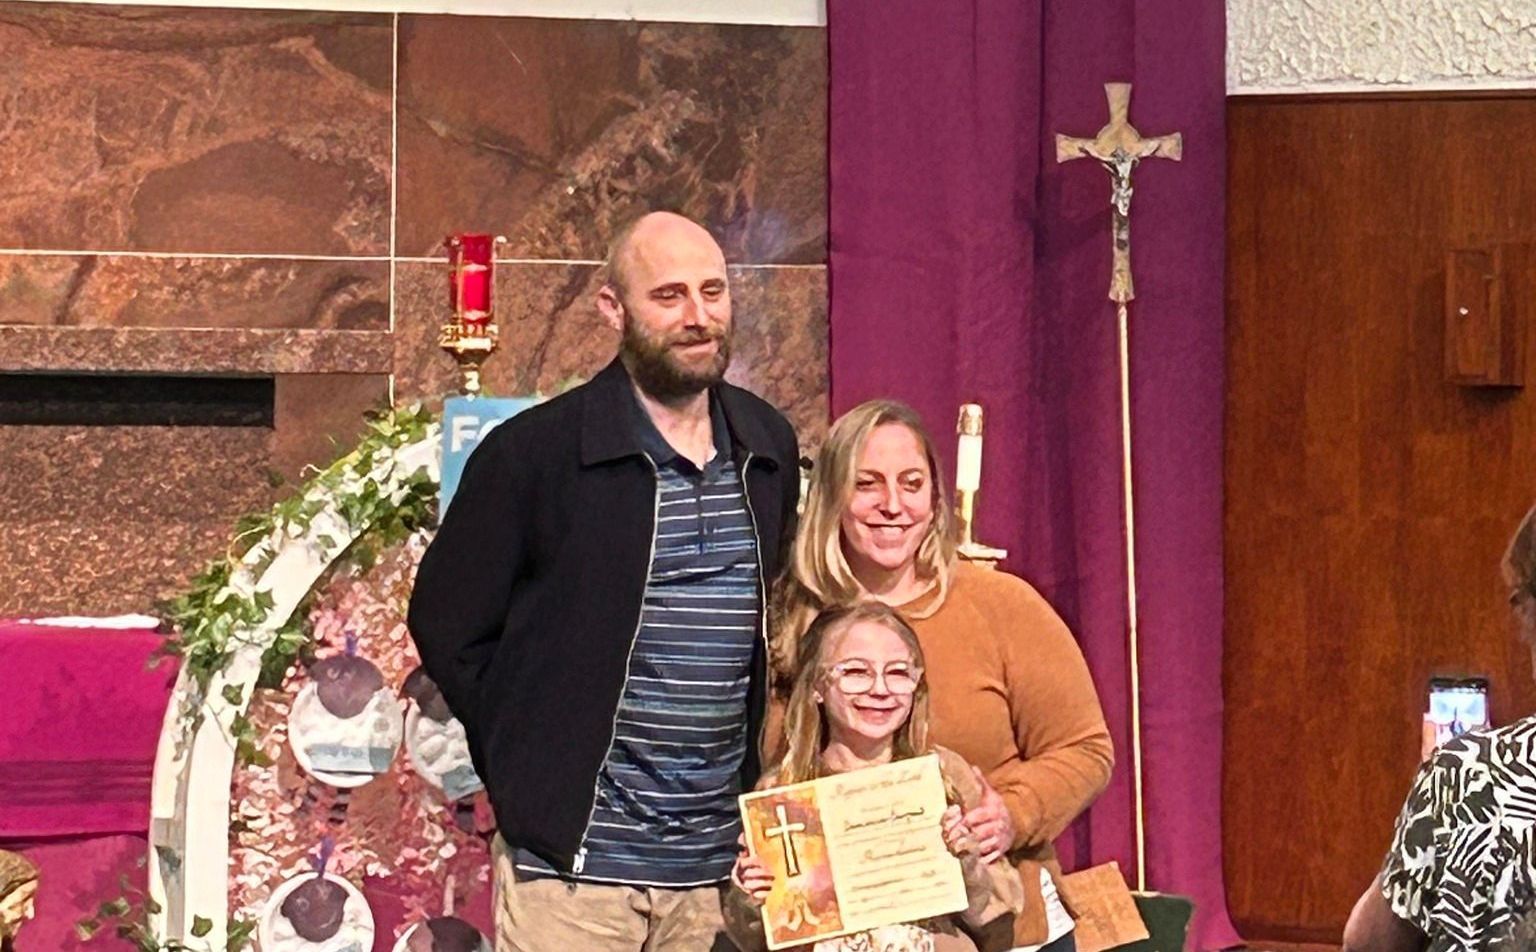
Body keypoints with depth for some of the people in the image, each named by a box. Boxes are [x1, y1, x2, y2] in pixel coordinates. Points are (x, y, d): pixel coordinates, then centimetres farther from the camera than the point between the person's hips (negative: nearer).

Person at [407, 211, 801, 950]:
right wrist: (530, 768, -1)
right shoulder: (532, 452, -6)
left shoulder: (769, 448, 9)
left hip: (719, 864, 4)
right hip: (572, 862, -4)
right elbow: (445, 626, 0)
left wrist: (757, 771, 13)